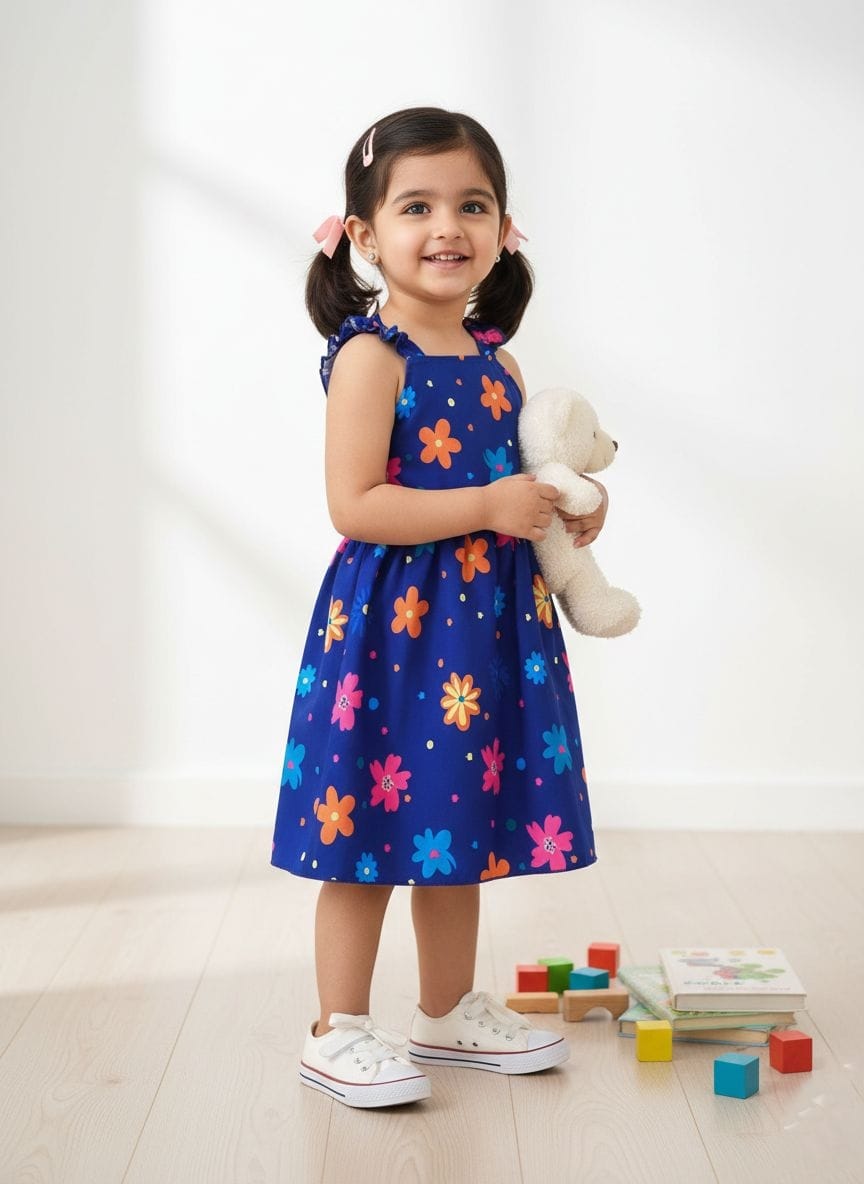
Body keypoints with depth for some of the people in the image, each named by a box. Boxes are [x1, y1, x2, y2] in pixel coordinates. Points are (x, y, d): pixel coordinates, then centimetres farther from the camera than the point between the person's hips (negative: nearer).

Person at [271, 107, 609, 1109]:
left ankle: (449, 1013, 31)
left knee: (461, 828, 16)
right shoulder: (370, 356, -13)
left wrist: (566, 514, 2)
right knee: (368, 838, 1)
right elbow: (354, 505, -20)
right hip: (391, 622, -7)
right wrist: (489, 507, -21)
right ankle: (338, 1034, 14)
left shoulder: (496, 362, 10)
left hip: (487, 622, 7)